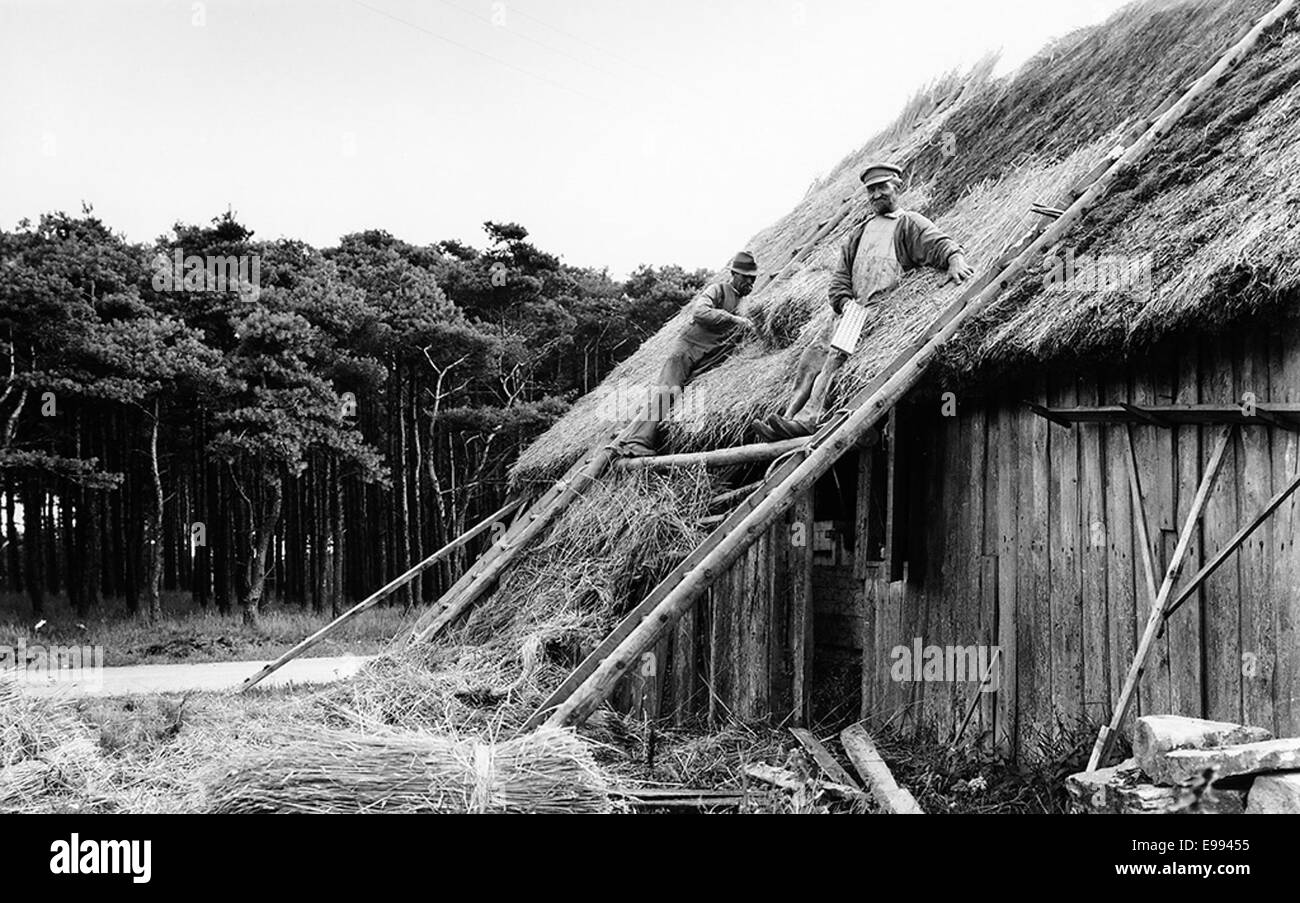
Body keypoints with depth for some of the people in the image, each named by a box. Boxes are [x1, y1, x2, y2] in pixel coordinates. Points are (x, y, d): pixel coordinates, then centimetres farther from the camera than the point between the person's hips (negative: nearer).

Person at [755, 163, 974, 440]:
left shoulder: (909, 223, 10)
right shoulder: (859, 233, 28)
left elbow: (940, 244, -6)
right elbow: (840, 277, 22)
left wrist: (955, 259, -29)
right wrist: (846, 304, 2)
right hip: (854, 311, 6)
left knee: (838, 350, -28)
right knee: (815, 354, -16)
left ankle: (809, 417, -40)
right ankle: (790, 416, -25)